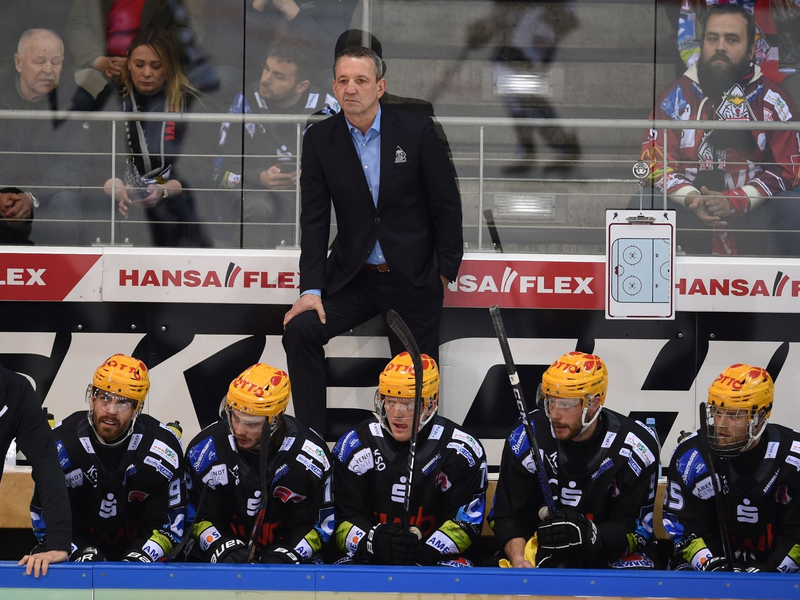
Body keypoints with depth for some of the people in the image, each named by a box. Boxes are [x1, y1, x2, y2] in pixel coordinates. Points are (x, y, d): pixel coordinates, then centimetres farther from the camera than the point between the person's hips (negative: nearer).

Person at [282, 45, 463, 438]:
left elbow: (447, 205, -1)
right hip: (352, 276, 2)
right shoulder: (320, 139, -1)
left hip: (412, 277, -2)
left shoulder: (416, 131, -7)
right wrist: (311, 289, -11)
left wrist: (445, 271, -1)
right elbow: (314, 219, -3)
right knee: (300, 329, -18)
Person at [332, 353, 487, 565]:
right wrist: (374, 542, -24)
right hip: (369, 560, 0)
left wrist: (427, 552, -22)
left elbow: (465, 520, -4)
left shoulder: (459, 451, -3)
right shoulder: (354, 446, 0)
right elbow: (343, 519, -2)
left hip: (438, 559, 0)